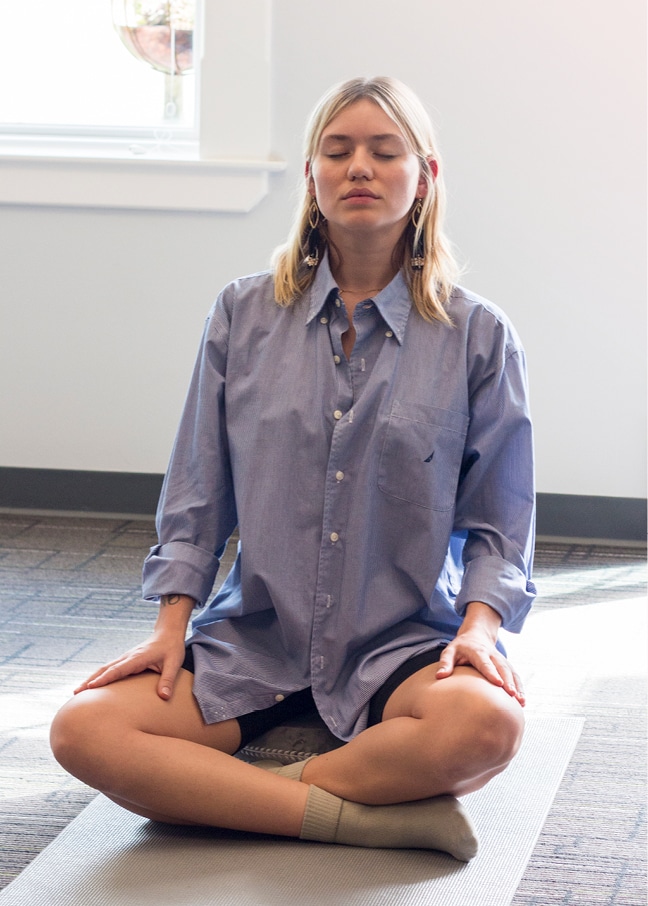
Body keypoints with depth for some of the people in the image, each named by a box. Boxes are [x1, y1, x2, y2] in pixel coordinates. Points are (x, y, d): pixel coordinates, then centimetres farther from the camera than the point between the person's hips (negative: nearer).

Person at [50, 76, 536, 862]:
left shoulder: (477, 335, 2)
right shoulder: (244, 315, 6)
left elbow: (496, 525, 5)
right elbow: (195, 497, 10)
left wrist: (478, 627, -12)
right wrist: (172, 624, -1)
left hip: (400, 647, -1)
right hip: (253, 639, 2)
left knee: (485, 724, -36)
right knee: (83, 730, -23)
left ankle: (235, 788, -17)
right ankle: (370, 815, -23)